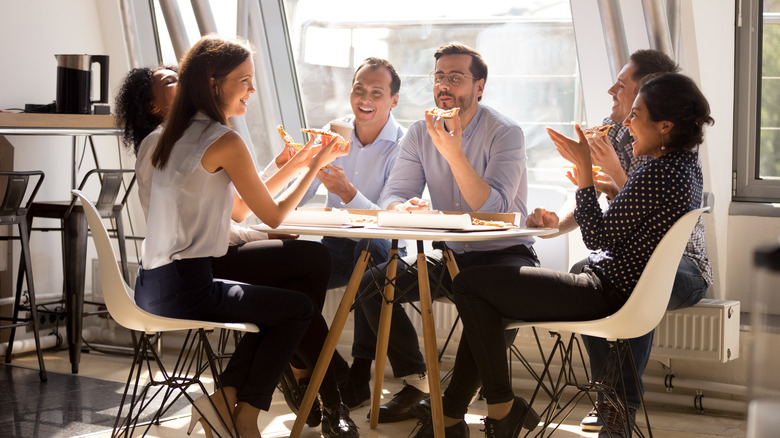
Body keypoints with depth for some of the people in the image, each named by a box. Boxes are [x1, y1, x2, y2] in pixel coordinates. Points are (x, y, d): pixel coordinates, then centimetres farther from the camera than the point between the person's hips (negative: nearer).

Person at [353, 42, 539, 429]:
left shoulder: (505, 133, -13)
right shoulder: (420, 133, 3)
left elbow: (492, 209, -24)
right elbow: (392, 195, -2)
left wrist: (453, 152, -34)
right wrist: (405, 208, -28)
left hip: (503, 253, -5)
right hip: (448, 254, 5)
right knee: (371, 282, -14)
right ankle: (417, 381, 1)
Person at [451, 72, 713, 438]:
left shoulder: (656, 175, -25)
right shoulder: (687, 166, 7)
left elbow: (598, 236, -21)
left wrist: (584, 167, -17)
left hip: (606, 296, -11)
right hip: (625, 290, 11)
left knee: (470, 284, -8)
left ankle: (502, 407, 1)